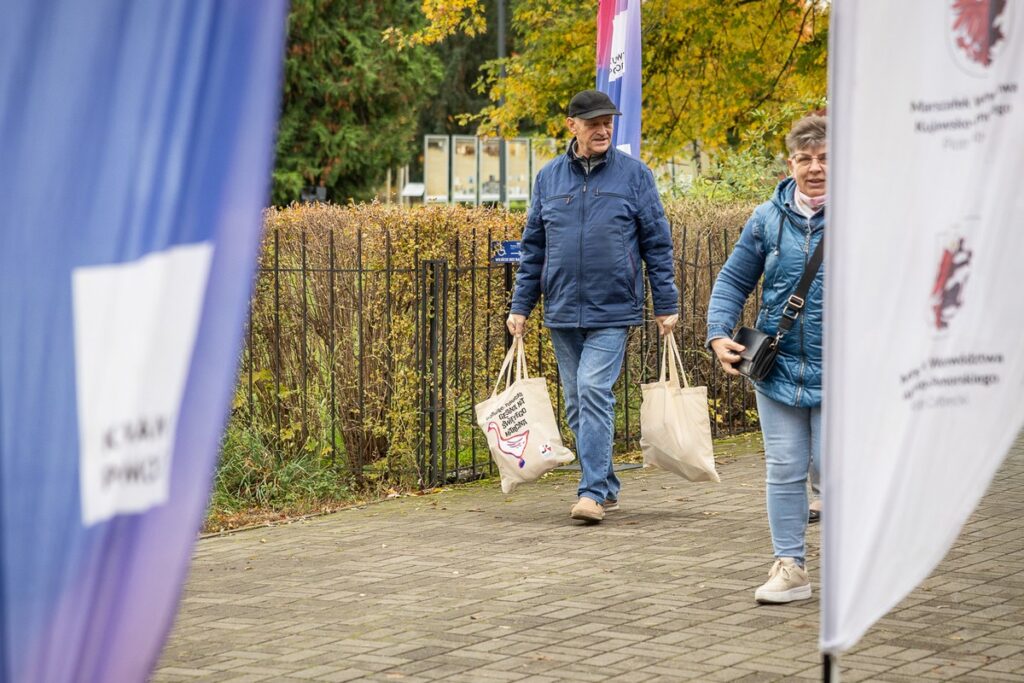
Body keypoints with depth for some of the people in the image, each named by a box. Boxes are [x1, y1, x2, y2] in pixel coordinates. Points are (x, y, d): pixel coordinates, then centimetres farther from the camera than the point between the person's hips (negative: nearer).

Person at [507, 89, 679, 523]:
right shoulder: (548, 177, 8)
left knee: (594, 391, -16)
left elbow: (657, 243, 2)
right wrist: (520, 306, 8)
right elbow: (533, 247, 13)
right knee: (577, 403, 8)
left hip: (612, 309, -4)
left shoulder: (634, 174, 0)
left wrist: (666, 305, -1)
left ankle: (592, 492, -14)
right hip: (562, 311, 4)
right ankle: (606, 487, 21)